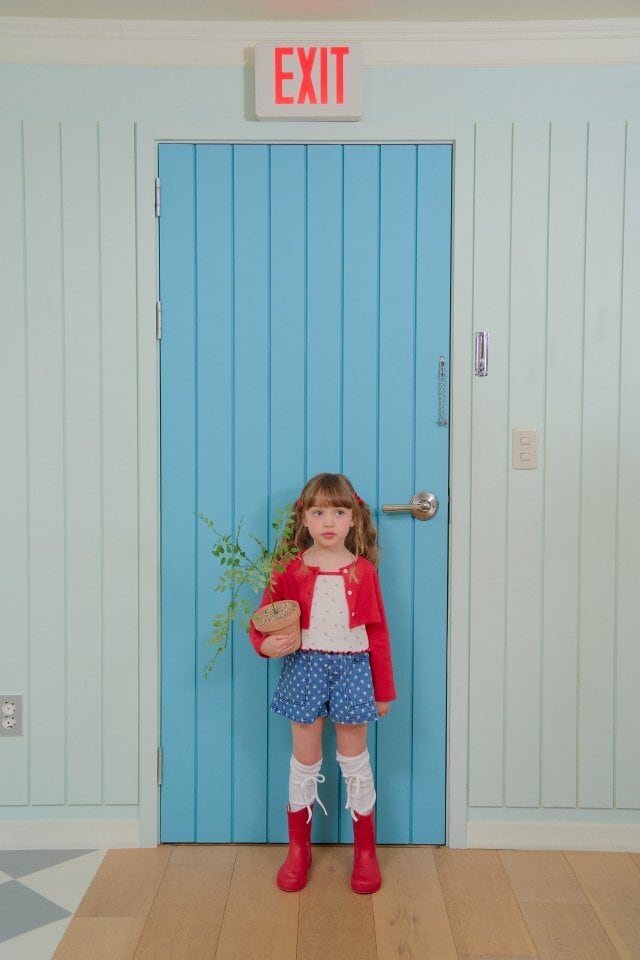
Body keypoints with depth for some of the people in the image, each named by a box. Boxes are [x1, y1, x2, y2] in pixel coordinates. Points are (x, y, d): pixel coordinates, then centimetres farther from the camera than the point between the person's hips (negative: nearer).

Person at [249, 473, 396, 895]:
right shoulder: (291, 570, -4)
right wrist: (267, 644, -19)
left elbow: (378, 632, 1)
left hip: (352, 669, 0)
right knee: (305, 761, 12)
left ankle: (366, 851, 27)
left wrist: (384, 689, 3)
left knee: (355, 760, 10)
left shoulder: (363, 571, -3)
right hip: (305, 668, 1)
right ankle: (299, 849, 29)